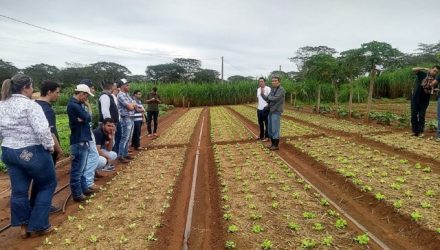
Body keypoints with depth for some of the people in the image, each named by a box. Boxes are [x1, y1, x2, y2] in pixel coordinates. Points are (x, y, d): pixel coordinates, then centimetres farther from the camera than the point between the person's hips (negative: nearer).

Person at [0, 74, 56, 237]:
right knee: (47, 185, 10)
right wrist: (50, 146, -11)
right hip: (32, 152, -8)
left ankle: (24, 227, 27)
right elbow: (42, 130, -25)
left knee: (19, 190, 15)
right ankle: (38, 226, 14)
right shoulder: (30, 105, -16)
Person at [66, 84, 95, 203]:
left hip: (83, 140, 10)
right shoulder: (73, 105, -17)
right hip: (79, 141, -10)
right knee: (77, 169, -1)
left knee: (82, 168, 19)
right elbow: (88, 118, -20)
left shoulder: (77, 104, 14)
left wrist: (83, 118, -12)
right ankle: (77, 194, 7)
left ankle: (84, 188, 30)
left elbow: (86, 118, 7)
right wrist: (86, 115, 0)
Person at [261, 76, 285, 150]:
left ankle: (276, 145, 5)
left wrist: (269, 97, -4)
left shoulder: (281, 90, -12)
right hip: (271, 111, 8)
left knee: (275, 129, -4)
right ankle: (273, 143, 23)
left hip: (276, 112, -8)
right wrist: (262, 94, -8)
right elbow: (268, 99, 7)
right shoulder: (272, 90, 13)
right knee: (270, 128, 12)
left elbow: (275, 99, -23)